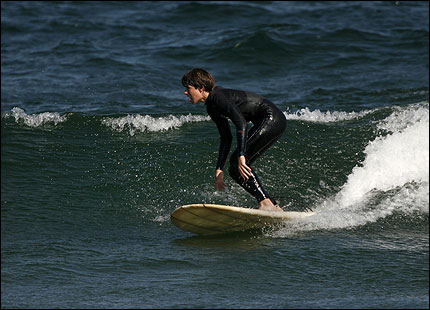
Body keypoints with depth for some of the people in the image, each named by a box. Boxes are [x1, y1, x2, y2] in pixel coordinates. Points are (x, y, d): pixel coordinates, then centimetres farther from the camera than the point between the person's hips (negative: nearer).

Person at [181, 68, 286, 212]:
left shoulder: (219, 97, -18)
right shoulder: (212, 107, 12)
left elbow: (241, 123, -30)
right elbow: (226, 138, 19)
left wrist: (241, 156, -38)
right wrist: (219, 169, 15)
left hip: (272, 119, -10)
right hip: (266, 122, 10)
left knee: (237, 161, -20)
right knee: (235, 170, 5)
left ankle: (266, 203, -25)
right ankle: (273, 207, 4)